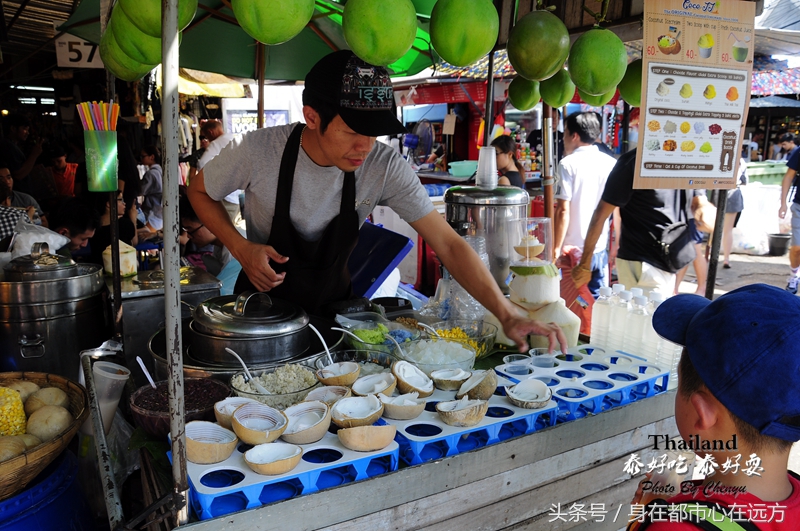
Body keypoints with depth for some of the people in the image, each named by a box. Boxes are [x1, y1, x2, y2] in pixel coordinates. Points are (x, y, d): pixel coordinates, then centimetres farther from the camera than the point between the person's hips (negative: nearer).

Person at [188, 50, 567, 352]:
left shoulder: (385, 168, -22)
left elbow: (448, 244, -23)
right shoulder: (257, 152, -24)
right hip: (264, 301, -1)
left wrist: (508, 316, -32)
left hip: (334, 304, 1)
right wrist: (241, 249, -20)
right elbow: (199, 191, -4)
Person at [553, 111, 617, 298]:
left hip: (572, 250, -4)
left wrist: (556, 249, -7)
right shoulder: (611, 163, 4)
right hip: (600, 249, 4)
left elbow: (563, 211, -13)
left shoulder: (568, 164, -9)